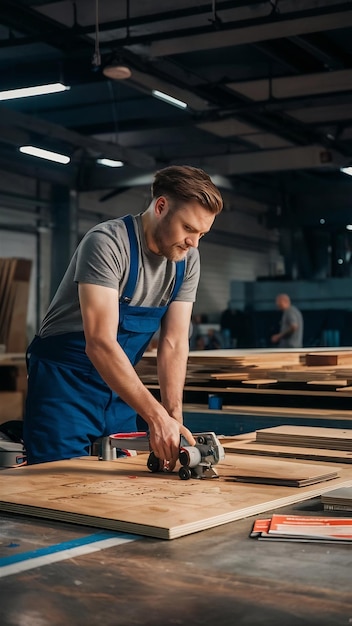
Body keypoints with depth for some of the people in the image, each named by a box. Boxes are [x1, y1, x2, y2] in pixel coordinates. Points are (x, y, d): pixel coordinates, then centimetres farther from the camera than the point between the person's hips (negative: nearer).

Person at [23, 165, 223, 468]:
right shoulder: (108, 242, -23)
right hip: (65, 384, -6)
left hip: (119, 387, 6)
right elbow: (100, 343, -31)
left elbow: (174, 344, -5)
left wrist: (174, 416, -18)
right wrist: (156, 417, -35)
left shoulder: (188, 259, -3)